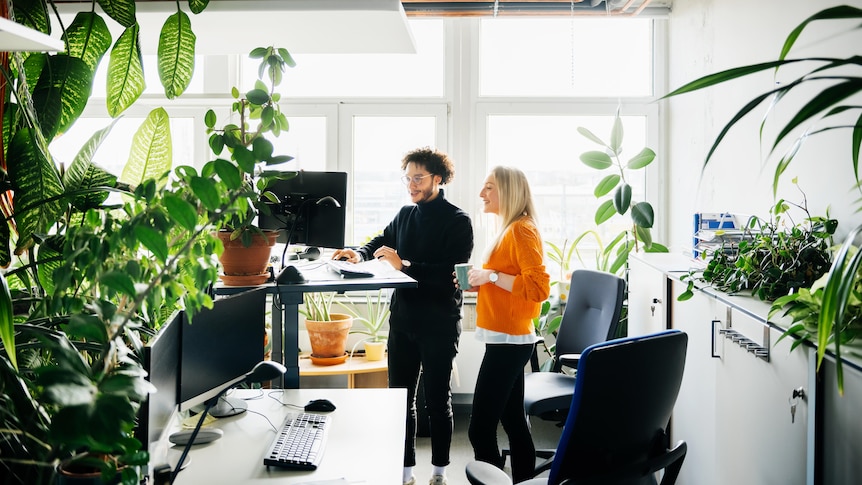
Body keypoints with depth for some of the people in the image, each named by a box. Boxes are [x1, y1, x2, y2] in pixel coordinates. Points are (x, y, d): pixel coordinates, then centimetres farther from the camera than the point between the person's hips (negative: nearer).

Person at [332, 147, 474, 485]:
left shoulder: (457, 221, -9)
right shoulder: (405, 215, 9)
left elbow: (452, 271, -20)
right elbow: (382, 241, 24)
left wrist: (404, 265, -23)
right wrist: (360, 254, 2)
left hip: (439, 325, -5)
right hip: (402, 320, 6)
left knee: (437, 400, 5)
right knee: (400, 398, 9)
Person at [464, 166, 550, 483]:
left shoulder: (522, 230, -14)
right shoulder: (508, 230, 15)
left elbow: (538, 288, -23)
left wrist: (491, 275, -21)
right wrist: (480, 284, 9)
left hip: (509, 341, -10)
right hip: (507, 339, 10)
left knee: (480, 429, -9)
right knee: (513, 420, 14)